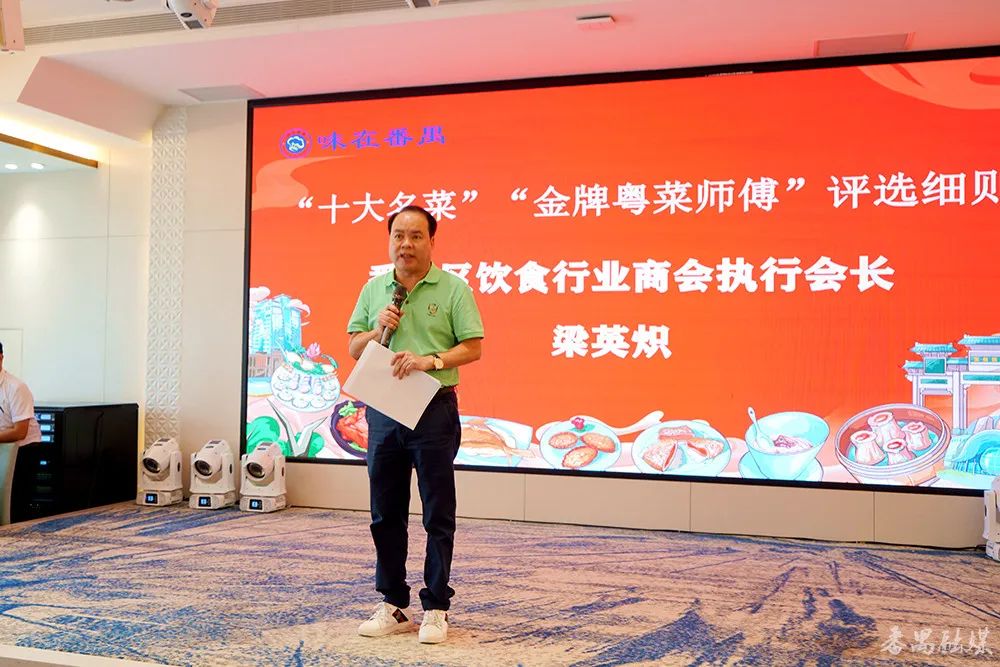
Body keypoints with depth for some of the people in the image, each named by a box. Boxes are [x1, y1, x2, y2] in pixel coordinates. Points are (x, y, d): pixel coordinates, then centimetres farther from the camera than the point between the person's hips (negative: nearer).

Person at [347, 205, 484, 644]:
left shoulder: (453, 288, -3)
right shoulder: (374, 289, 11)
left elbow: (472, 348, -7)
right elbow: (353, 348, 13)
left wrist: (430, 361, -20)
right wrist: (379, 330, -6)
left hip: (434, 410, -4)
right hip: (383, 410, 5)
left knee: (437, 515, 3)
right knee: (385, 513, 10)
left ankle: (435, 608, 13)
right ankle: (394, 604, 22)